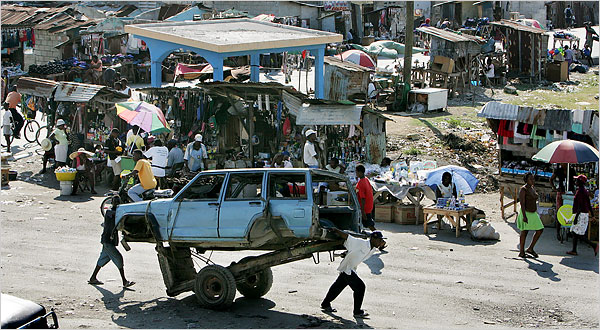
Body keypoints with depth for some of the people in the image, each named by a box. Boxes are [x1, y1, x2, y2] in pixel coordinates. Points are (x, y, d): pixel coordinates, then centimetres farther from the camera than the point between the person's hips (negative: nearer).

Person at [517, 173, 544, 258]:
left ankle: (530, 248, 12)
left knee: (540, 230, 3)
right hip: (526, 213, -8)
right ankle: (521, 252, 8)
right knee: (524, 232, -1)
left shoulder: (533, 189, 11)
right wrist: (524, 216, -25)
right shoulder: (523, 189, -14)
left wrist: (536, 213, 20)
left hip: (533, 214, 8)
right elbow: (522, 203, -19)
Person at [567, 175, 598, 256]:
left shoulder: (580, 191, -16)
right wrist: (592, 216, 22)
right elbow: (589, 205, 18)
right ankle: (574, 251, 13)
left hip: (581, 214, -10)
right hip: (585, 214, 10)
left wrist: (576, 217, -22)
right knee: (574, 233, 12)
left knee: (577, 234, -9)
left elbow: (580, 205, -21)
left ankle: (594, 246, -10)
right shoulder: (585, 191, 14)